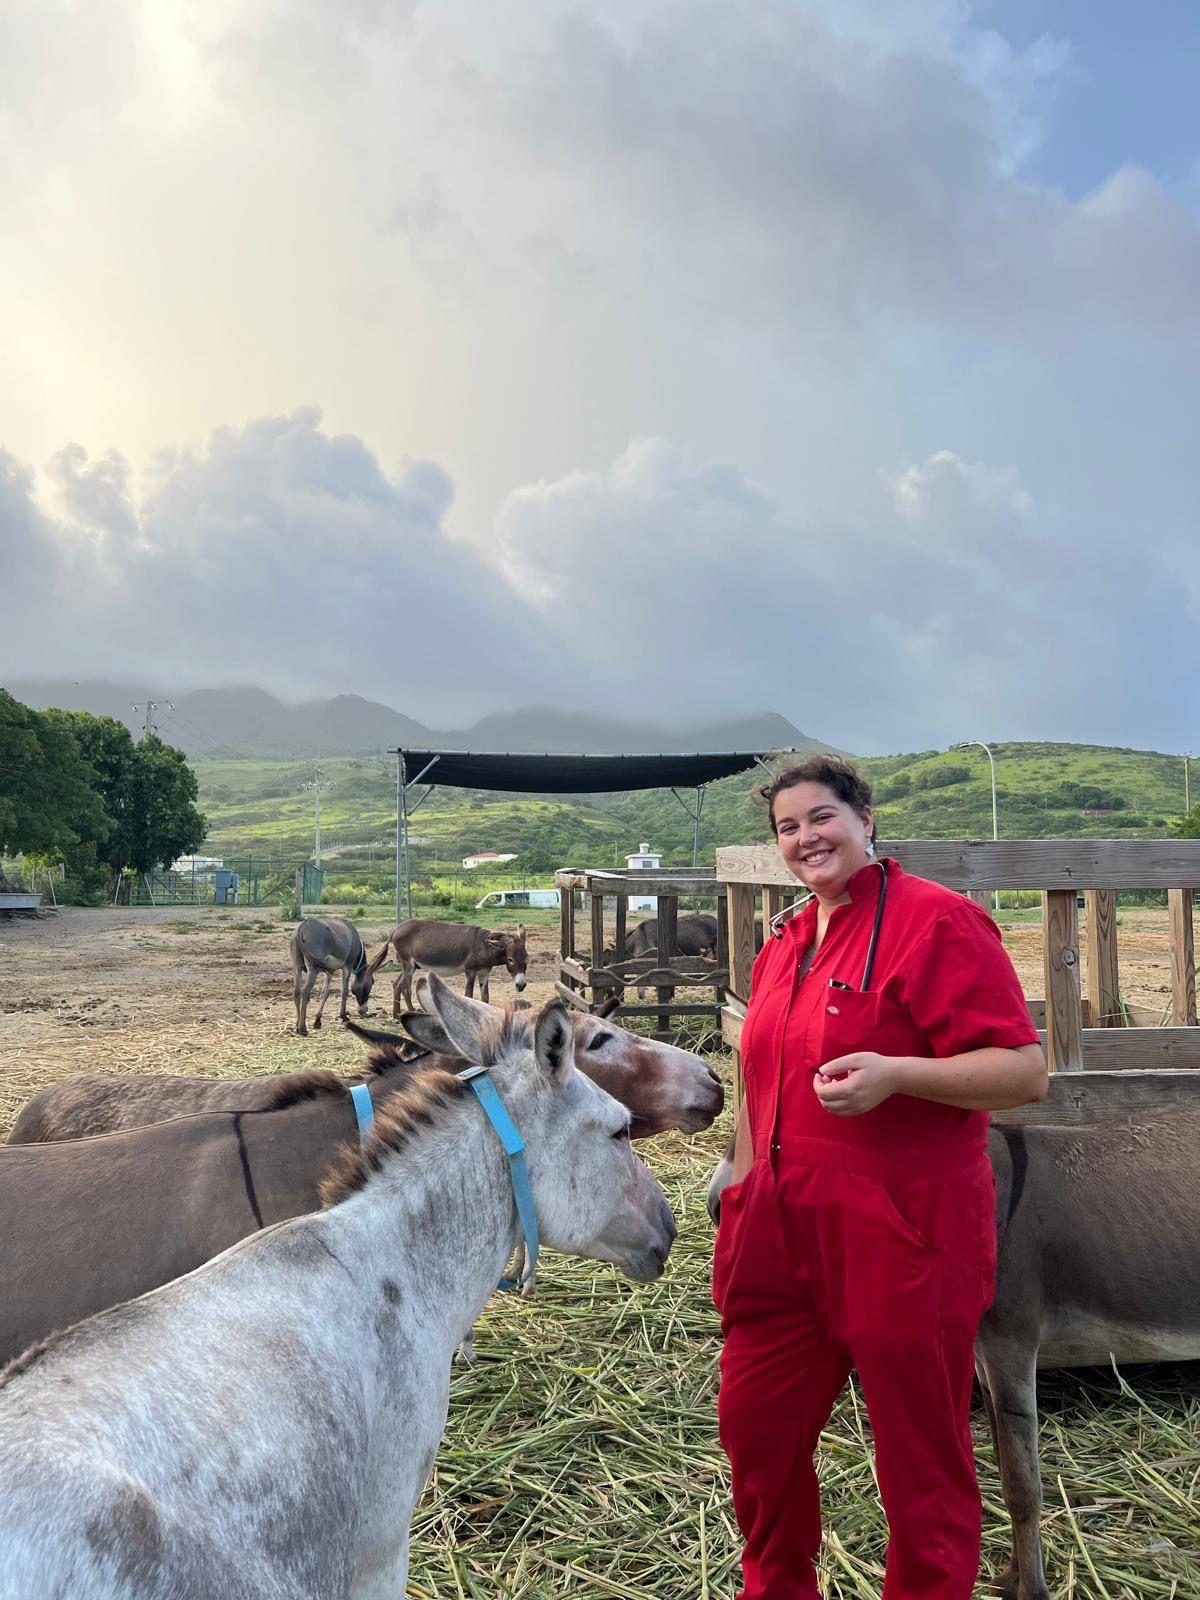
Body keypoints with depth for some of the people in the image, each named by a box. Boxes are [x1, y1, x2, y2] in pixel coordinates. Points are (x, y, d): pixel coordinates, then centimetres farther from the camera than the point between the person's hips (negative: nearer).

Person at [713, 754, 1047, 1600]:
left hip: (901, 1237, -7)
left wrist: (894, 1073, -29)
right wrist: (742, 1202, 20)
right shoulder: (784, 944, 11)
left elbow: (1025, 1070, -16)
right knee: (754, 1427, 18)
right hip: (784, 1236, 8)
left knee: (921, 1457, 10)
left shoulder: (935, 920, -12)